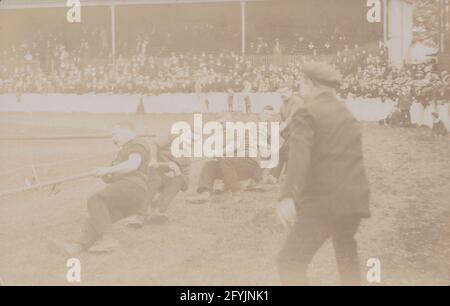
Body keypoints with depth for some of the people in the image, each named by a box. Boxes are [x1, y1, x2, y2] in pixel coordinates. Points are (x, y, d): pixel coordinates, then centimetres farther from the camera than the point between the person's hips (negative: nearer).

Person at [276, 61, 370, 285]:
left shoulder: (306, 114, -5)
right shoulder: (347, 114, 19)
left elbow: (299, 156, -21)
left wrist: (288, 196, -32)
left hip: (324, 200, -8)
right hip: (356, 197, 8)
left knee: (291, 261, -10)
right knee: (344, 245, 33)